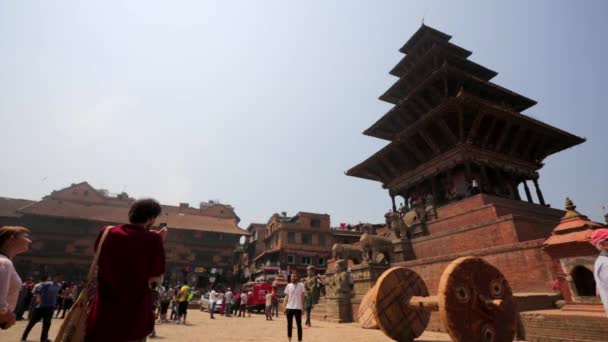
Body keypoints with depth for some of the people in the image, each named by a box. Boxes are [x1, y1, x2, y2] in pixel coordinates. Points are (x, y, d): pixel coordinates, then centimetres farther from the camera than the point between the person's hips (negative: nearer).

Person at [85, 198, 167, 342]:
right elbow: (155, 277, -8)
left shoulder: (106, 233, -2)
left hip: (103, 315, 3)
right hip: (135, 319, -3)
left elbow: (99, 265, 15)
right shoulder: (153, 240, -15)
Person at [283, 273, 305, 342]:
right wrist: (284, 307, 1)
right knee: (289, 324, 12)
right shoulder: (288, 285, 3)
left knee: (299, 325, 0)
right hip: (289, 308, 3)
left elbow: (302, 297, 1)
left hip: (298, 308, -3)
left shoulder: (301, 285, -3)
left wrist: (303, 308, -2)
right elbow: (286, 297, 7)